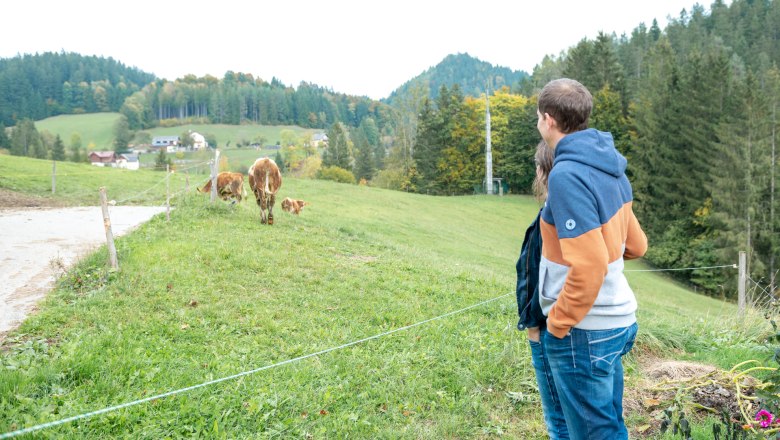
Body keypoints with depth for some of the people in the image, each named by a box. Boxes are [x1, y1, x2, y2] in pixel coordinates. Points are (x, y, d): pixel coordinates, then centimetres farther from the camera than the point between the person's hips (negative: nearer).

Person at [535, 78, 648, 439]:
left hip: (583, 330, -9)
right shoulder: (608, 168, 6)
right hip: (618, 319, 9)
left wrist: (558, 324, -15)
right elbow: (636, 246, 14)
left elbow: (589, 266, -26)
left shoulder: (567, 175, -21)